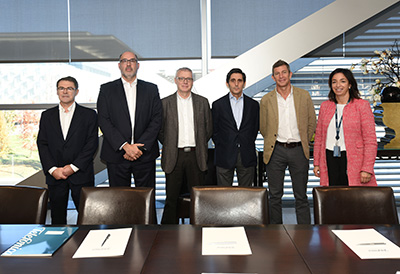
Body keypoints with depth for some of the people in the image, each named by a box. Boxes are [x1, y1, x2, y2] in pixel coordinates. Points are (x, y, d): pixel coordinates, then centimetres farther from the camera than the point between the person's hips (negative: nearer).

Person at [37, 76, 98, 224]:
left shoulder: (89, 115, 4)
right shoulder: (47, 115, 12)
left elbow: (92, 144, -4)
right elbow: (42, 144, 6)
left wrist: (73, 167, -12)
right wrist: (52, 169, -7)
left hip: (81, 175, -2)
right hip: (54, 175, 2)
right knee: (57, 218, 8)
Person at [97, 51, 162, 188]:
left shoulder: (151, 89, 9)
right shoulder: (107, 89, 6)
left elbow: (156, 120, 2)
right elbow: (104, 121, -3)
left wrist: (140, 147, -10)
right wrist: (125, 146, -14)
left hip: (145, 155, 1)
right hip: (116, 155, -1)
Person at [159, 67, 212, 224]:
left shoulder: (202, 102, 8)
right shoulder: (165, 103, 5)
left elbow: (209, 129, 12)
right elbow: (159, 130, 8)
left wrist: (199, 145, 7)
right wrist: (169, 146, 3)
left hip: (196, 155, 1)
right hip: (174, 156, -1)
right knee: (171, 198, 5)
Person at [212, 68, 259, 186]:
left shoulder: (253, 105, 8)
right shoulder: (218, 105, 3)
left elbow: (255, 128, 13)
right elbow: (214, 131, 7)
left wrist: (248, 146, 7)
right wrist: (222, 147, 2)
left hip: (247, 157, 1)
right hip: (224, 157, -1)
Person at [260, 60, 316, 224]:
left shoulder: (304, 96, 4)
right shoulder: (266, 100, 2)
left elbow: (312, 123, 11)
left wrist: (303, 142, 10)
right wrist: (273, 143, 9)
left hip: (298, 150, 0)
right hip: (275, 151, 0)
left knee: (301, 196, 7)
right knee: (275, 195, 7)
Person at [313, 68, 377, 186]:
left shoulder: (362, 105, -1)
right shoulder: (325, 106, 11)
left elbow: (370, 141, -4)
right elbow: (319, 137, 14)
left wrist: (367, 169, -10)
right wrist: (316, 163, 10)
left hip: (353, 160, -3)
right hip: (329, 160, 3)